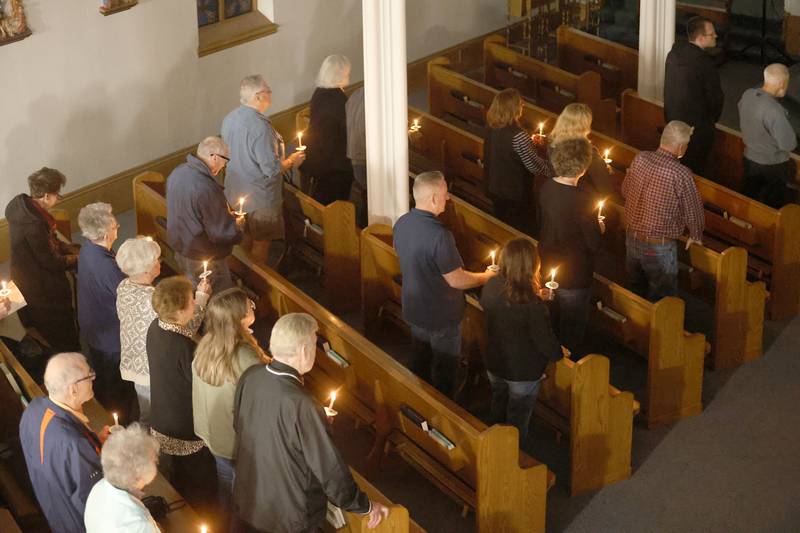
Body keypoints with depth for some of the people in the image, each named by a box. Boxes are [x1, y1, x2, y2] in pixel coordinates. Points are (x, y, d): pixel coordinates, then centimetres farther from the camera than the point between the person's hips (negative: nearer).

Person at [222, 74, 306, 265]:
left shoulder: (229, 119, -3)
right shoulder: (259, 126, -29)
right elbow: (272, 169, -27)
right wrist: (291, 161, -7)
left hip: (235, 192, 8)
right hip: (259, 198, -8)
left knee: (245, 240, 24)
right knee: (260, 244, 12)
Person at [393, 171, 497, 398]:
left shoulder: (402, 223, -9)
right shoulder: (439, 235, -34)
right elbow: (456, 280, -25)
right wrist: (486, 277, -8)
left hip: (414, 310, 7)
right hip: (442, 317, -7)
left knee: (420, 362, 26)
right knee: (444, 370, 14)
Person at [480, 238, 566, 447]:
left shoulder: (490, 287, -16)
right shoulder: (532, 305, -34)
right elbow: (545, 341, -22)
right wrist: (559, 353, 0)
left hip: (494, 366, 6)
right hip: (522, 373, -6)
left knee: (499, 409, 29)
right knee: (518, 420, 18)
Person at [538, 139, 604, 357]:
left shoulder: (546, 188, -9)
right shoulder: (581, 200, -30)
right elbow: (594, 244, -23)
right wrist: (599, 228, -1)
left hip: (548, 268, 7)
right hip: (574, 276, -7)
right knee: (572, 330, 14)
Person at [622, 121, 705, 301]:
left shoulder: (639, 159, -9)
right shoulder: (681, 174, -25)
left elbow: (625, 190, 9)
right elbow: (693, 211, -12)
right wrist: (695, 236, 9)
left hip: (631, 237, 6)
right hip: (659, 246, -6)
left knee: (635, 292, 26)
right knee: (661, 301, 13)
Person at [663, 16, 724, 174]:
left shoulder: (674, 53, -3)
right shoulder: (705, 63, -25)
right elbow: (715, 97, -16)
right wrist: (712, 119, 4)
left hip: (673, 120, 7)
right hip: (697, 126, -7)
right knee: (694, 171, 7)